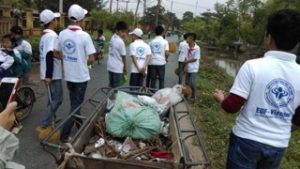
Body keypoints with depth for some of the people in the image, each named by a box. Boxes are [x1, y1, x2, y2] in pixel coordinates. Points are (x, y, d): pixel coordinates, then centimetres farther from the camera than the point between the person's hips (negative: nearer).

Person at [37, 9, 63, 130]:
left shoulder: (44, 35, 14)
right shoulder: (52, 35, -17)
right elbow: (49, 56, -26)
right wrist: (48, 75, -27)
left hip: (48, 74, 10)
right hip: (53, 75, -10)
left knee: (53, 98, 20)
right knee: (56, 100, -2)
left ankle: (49, 120, 28)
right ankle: (43, 125, 0)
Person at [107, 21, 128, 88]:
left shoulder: (113, 37, 5)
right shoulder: (120, 42, -19)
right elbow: (123, 56, -11)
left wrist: (123, 38, -1)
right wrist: (125, 67, 1)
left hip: (110, 66, 8)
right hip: (117, 68, -8)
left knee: (111, 86, 16)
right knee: (116, 87, 2)